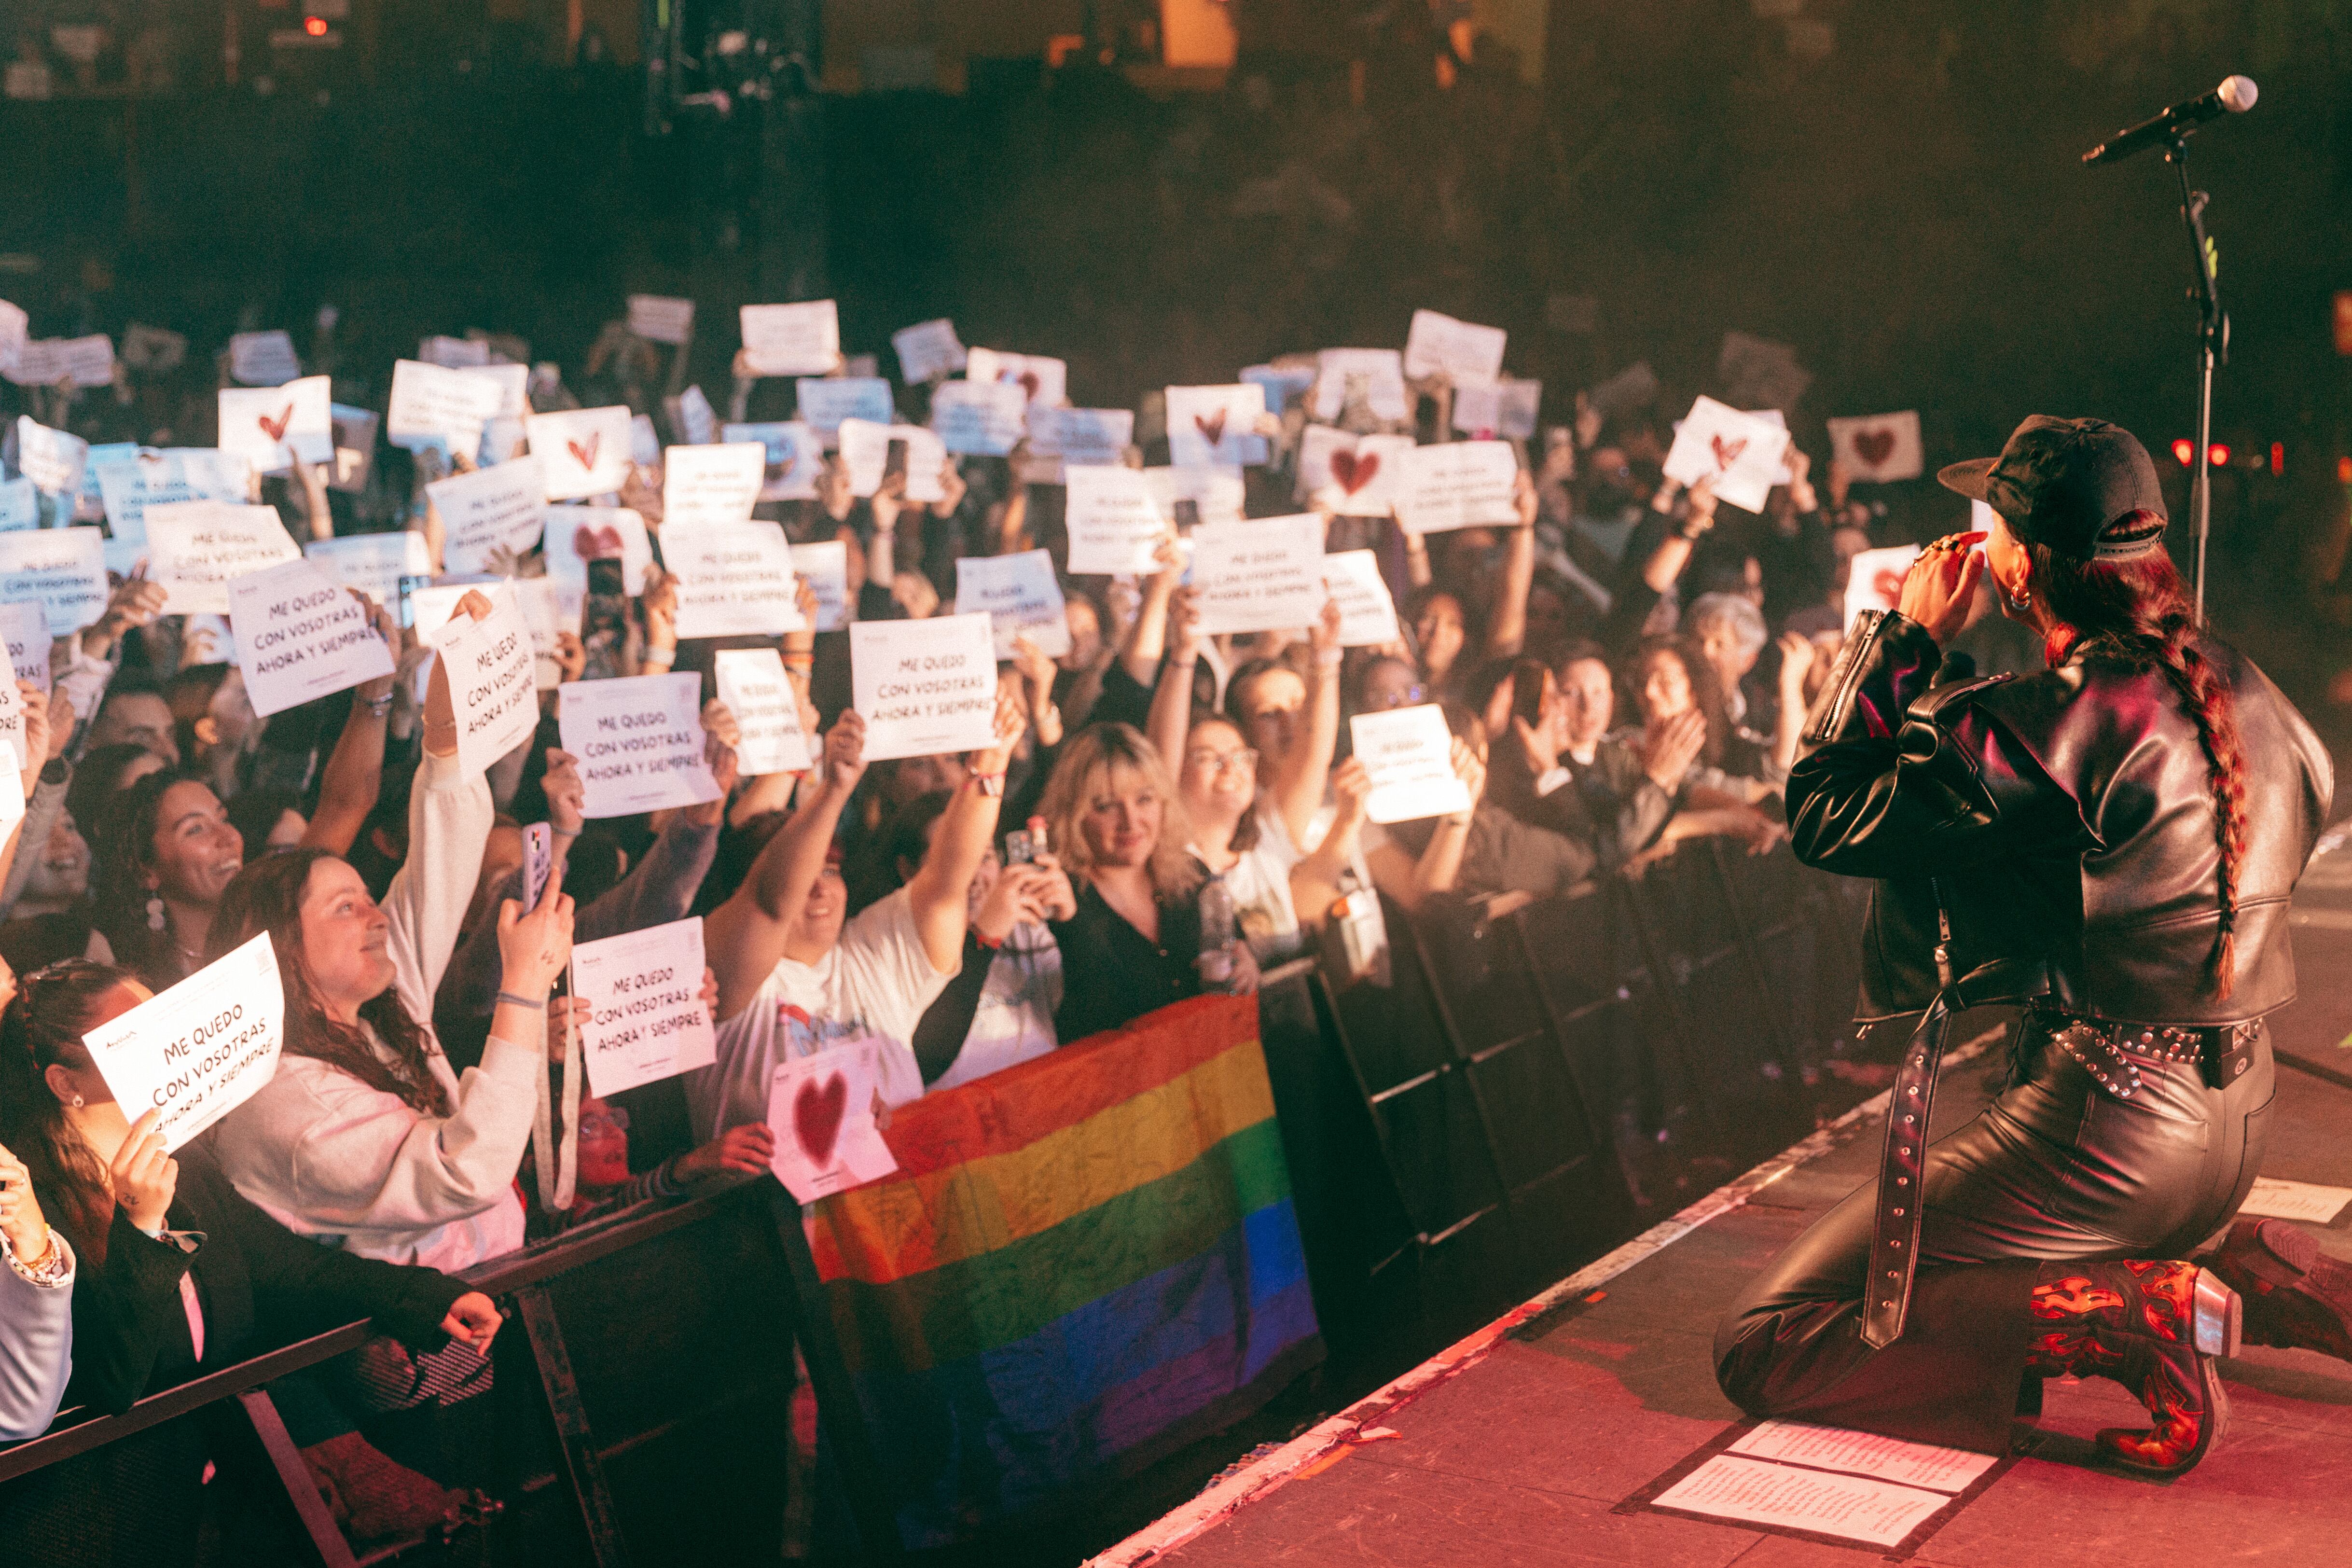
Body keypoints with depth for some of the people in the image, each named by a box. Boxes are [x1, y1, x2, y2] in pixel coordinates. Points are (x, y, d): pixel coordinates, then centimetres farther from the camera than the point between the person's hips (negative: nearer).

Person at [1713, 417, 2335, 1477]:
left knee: (1761, 1347, -6)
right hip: (2236, 1122, 9)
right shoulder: (2239, 686, 4)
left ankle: (2135, 1317, -15)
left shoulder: (2047, 723, -21)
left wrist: (1907, 635, -2)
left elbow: (1822, 816, -12)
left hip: (2103, 1130, -9)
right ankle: (2235, 1286, 13)